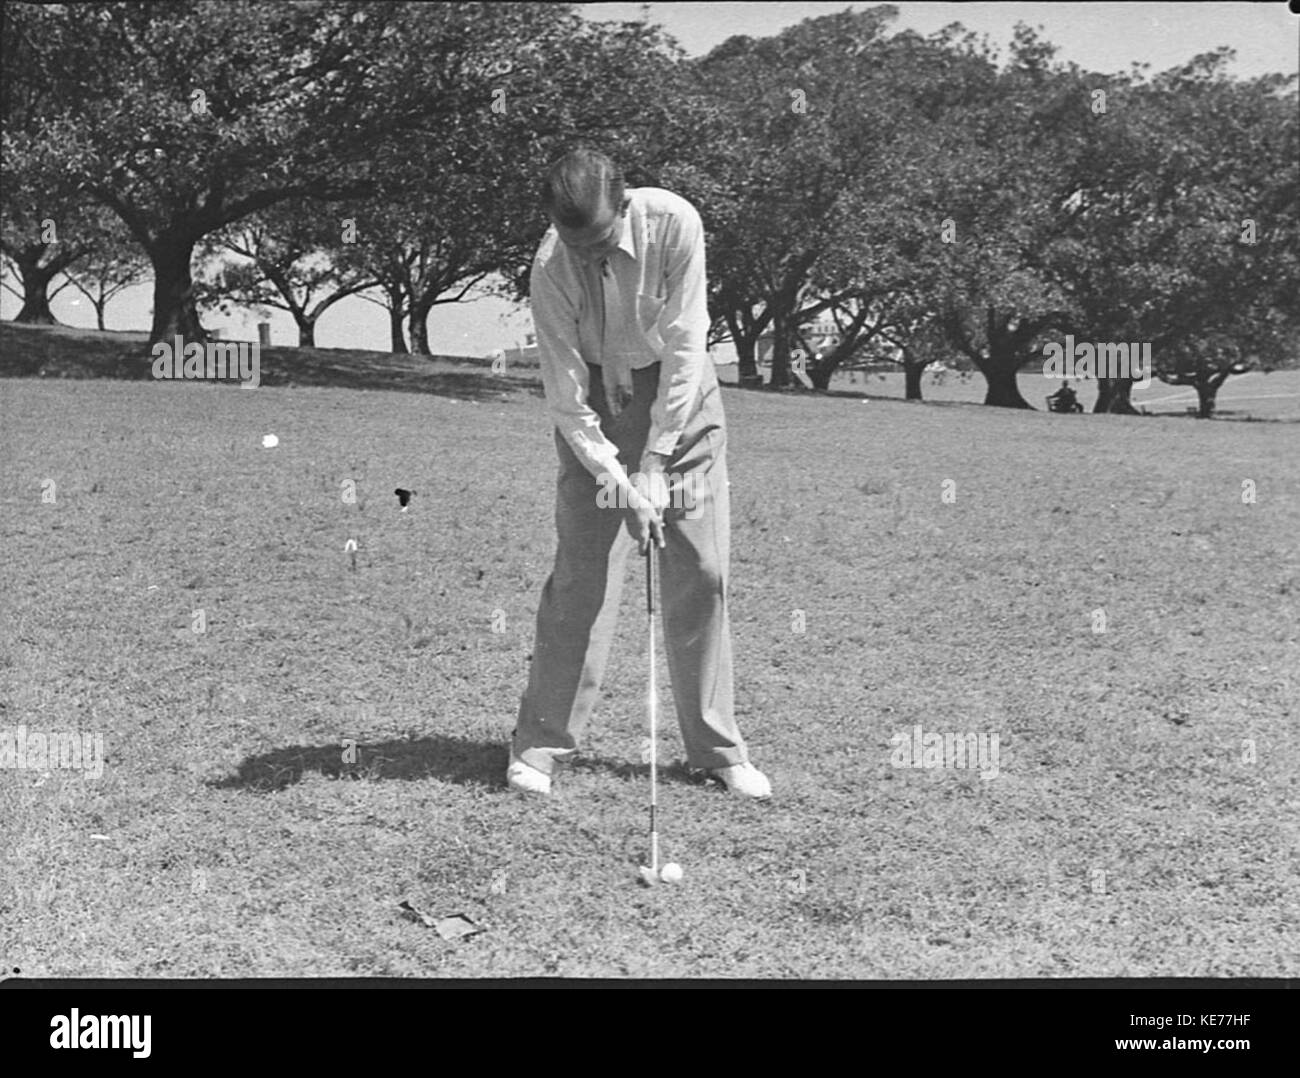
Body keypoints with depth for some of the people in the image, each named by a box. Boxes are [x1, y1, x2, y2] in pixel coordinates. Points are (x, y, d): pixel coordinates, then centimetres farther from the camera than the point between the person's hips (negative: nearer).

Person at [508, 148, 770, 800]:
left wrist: (655, 460, -22)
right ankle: (540, 745, 3)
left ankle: (717, 748, 9)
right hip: (596, 406, -1)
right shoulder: (551, 270, -21)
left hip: (681, 393, 1)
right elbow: (566, 393, -17)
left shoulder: (673, 222, -23)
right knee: (581, 574, -8)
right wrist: (614, 478, -25)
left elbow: (685, 344, -21)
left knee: (702, 574, -1)